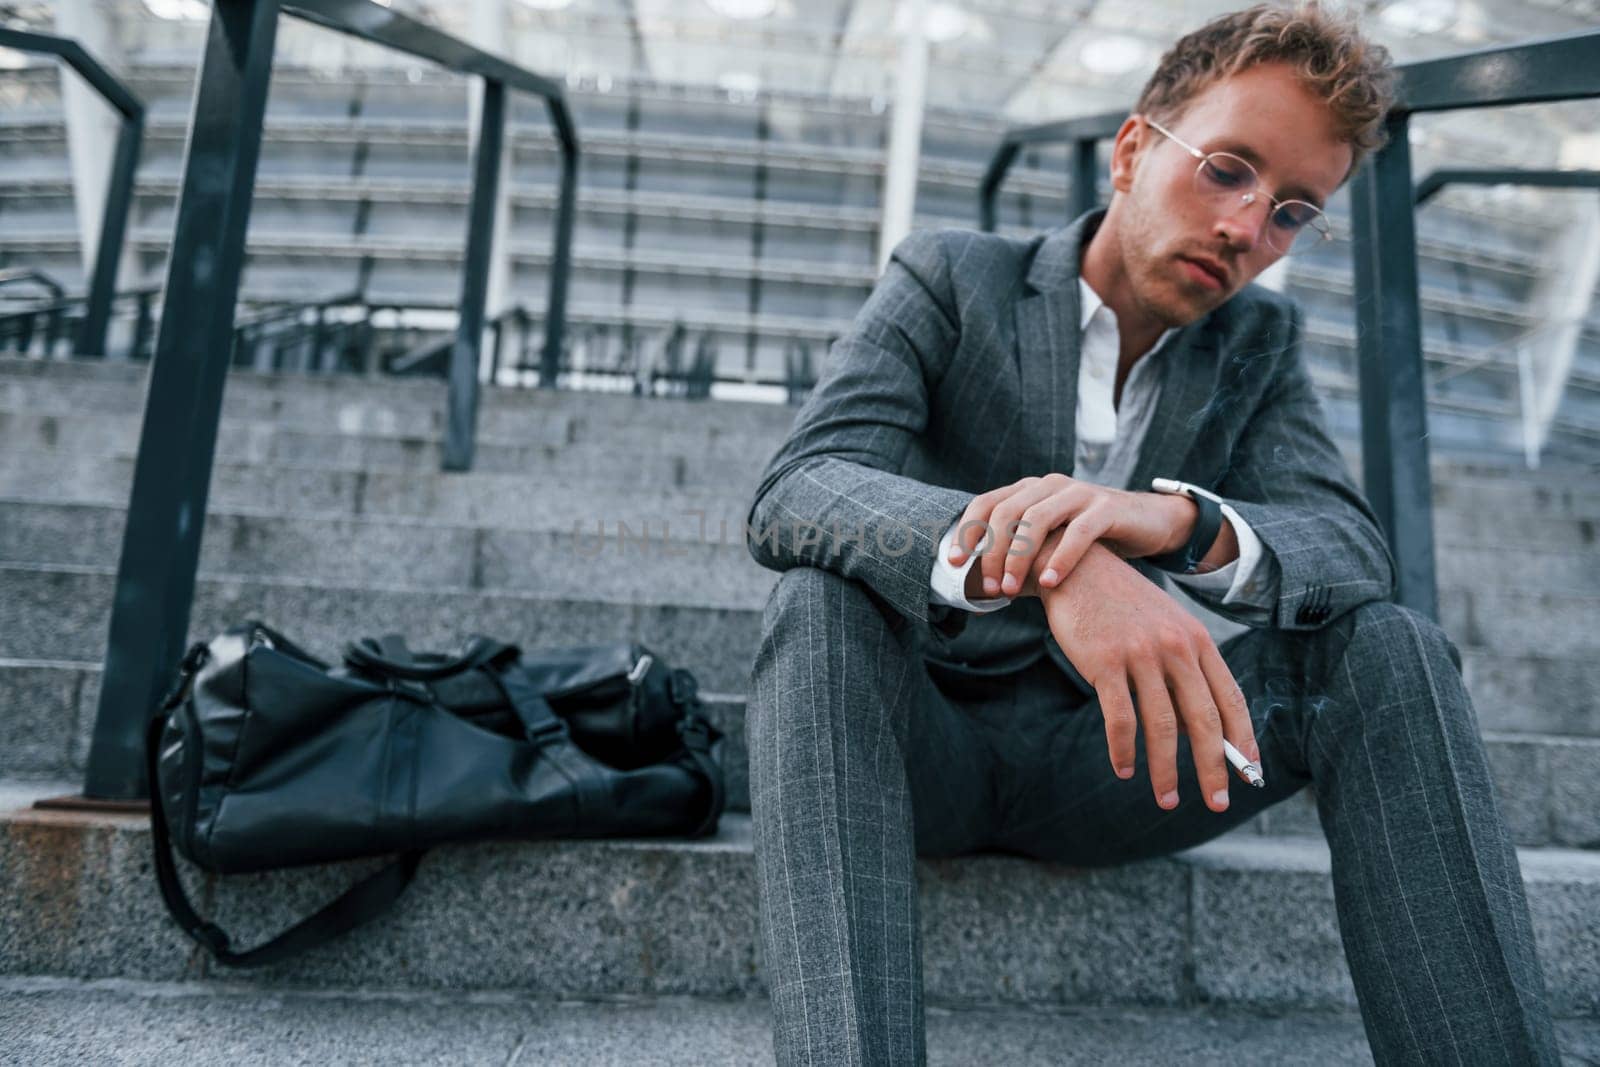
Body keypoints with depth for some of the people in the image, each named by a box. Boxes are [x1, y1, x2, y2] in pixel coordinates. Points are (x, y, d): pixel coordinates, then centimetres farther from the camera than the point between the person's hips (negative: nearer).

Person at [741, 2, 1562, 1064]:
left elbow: (1356, 552, -10)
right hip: (924, 739, -2)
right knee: (823, 605, -34)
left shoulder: (1259, 342, 6)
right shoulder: (949, 279, -7)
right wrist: (1048, 562, -43)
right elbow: (791, 495, -23)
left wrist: (1177, 519, -35)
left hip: (1096, 752, 3)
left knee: (1389, 646, -17)